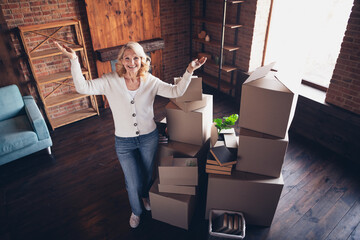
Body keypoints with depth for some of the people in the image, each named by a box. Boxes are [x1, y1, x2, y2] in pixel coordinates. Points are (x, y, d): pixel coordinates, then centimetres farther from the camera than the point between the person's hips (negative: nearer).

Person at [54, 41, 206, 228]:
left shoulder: (151, 81, -9)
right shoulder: (110, 81, -12)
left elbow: (176, 91, -12)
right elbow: (82, 87, -18)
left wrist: (189, 71, -25)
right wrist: (73, 60, -28)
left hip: (149, 137, 2)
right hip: (124, 142, -1)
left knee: (147, 173, 25)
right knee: (133, 182, 12)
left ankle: (145, 196, 61)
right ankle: (136, 210, 46)